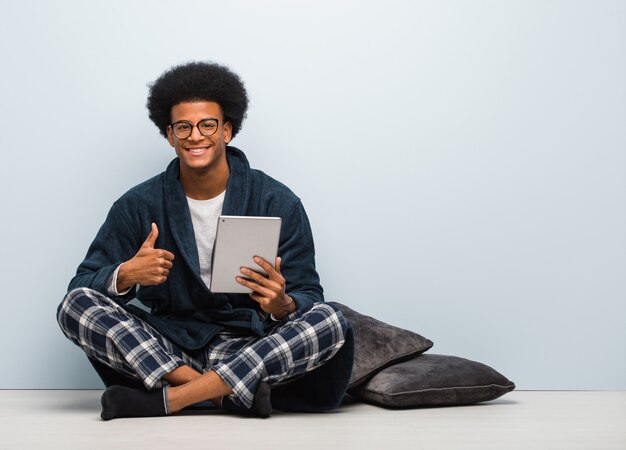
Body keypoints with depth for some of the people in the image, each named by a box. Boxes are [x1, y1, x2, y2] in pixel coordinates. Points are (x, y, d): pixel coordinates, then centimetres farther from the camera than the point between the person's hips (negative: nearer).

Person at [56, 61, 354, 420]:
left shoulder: (278, 203, -2)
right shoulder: (138, 206, 2)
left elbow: (309, 299, -3)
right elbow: (83, 284, 1)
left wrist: (281, 304, -28)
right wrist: (126, 276, -23)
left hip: (251, 345, -1)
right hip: (167, 349, 1)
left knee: (330, 322, -28)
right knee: (75, 304, -20)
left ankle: (168, 399, -29)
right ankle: (230, 392, -28)